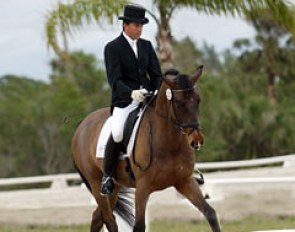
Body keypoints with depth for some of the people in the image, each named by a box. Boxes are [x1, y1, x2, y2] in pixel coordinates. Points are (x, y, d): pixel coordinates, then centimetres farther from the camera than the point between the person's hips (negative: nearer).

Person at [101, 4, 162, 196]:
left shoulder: (146, 46, 13)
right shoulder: (113, 48, -3)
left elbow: (156, 74, 12)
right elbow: (114, 79, -14)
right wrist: (132, 93, -31)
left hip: (148, 97, 5)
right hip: (124, 100, -5)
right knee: (117, 133, -30)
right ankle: (107, 176, -10)